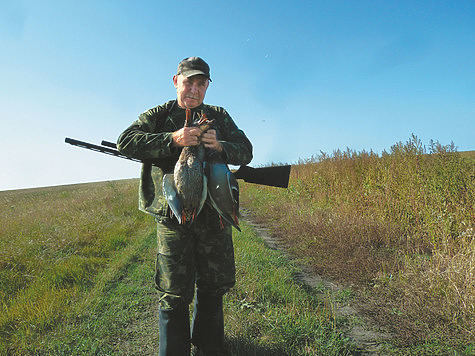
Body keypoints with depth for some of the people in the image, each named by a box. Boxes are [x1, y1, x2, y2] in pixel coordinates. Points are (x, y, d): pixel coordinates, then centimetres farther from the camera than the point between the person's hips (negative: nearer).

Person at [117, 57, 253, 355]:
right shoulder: (158, 115, 8)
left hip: (214, 215, 3)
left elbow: (246, 151, 10)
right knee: (174, 294, 2)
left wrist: (220, 146, -12)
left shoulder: (220, 116, 15)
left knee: (213, 287, 14)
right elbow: (126, 142, -7)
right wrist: (172, 139, -20)